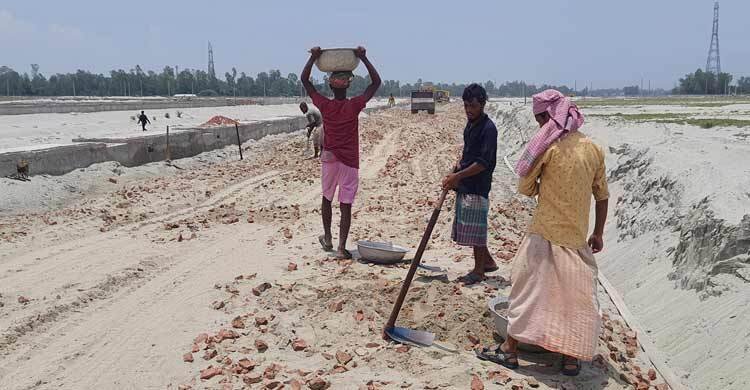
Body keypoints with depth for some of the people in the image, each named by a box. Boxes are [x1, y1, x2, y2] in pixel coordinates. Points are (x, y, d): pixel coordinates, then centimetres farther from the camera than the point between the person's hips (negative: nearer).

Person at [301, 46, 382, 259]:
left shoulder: (324, 105, -6)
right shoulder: (354, 105, -10)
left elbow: (304, 79, 4)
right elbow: (376, 82, -3)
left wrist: (314, 57, 4)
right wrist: (363, 58, -4)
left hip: (329, 158, 2)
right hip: (349, 161, -2)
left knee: (327, 197, 21)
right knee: (346, 204, -2)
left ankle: (327, 239, 30)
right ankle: (342, 247, -3)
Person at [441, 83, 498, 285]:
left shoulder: (488, 128, -15)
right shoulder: (470, 125, 12)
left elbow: (483, 163, -21)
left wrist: (458, 176, -23)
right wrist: (456, 169, 8)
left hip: (478, 186, -9)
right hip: (465, 185, 9)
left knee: (475, 227, -2)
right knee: (467, 226, 15)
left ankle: (479, 271, 10)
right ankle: (488, 262, 29)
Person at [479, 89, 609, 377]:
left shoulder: (547, 145, -9)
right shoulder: (593, 149, 5)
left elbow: (525, 188, -4)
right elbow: (602, 195, 11)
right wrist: (598, 233, 19)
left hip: (544, 232, -3)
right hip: (577, 237, 4)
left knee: (527, 288, 6)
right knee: (577, 296, 12)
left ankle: (510, 348, 13)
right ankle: (571, 357, 18)